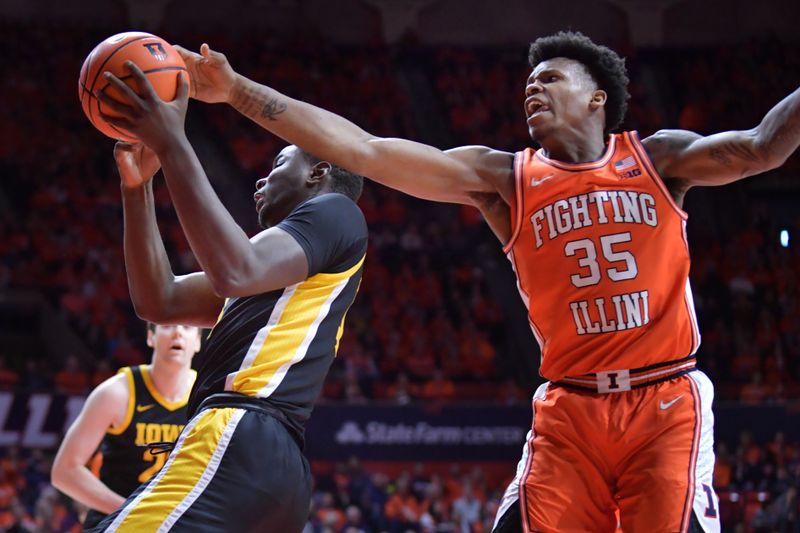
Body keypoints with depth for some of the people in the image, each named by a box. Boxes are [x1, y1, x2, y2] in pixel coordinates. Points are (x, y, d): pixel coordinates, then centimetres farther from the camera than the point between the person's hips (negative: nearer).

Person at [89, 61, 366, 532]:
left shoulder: (335, 211, 7)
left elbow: (235, 272, -13)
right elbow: (159, 301, 28)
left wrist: (172, 144, -10)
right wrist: (138, 186, 21)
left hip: (240, 446, -10)